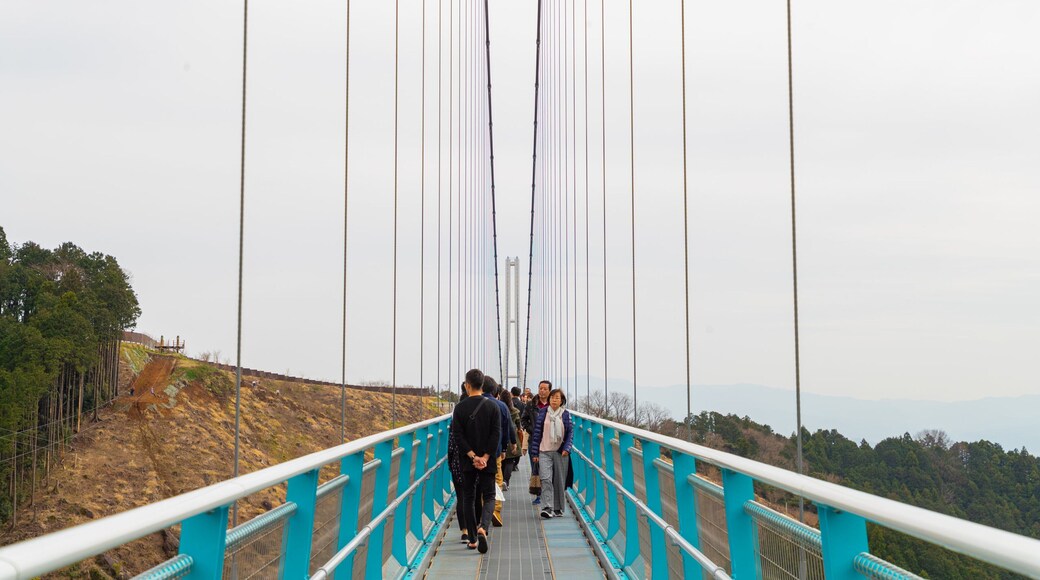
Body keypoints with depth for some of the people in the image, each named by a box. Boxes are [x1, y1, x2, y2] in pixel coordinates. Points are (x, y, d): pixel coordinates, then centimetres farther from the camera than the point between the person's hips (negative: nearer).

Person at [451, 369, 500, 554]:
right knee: (489, 497, 5)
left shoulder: (460, 408, -4)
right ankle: (483, 527, -22)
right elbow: (497, 434, -8)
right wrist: (485, 457, -9)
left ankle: (472, 539, 11)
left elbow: (458, 436, -9)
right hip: (488, 462, 0)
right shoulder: (492, 407, -3)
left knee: (468, 498, 11)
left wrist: (472, 456, -9)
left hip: (467, 462, 0)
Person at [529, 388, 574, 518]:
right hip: (544, 452, -1)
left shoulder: (566, 414, 5)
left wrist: (567, 448, -8)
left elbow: (570, 432, 6)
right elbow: (537, 432, 6)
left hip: (560, 453, 1)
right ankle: (547, 508, -19)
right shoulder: (542, 413, 5)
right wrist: (534, 453, 2)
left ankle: (558, 508, 17)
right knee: (546, 479, -14)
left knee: (559, 481, 5)